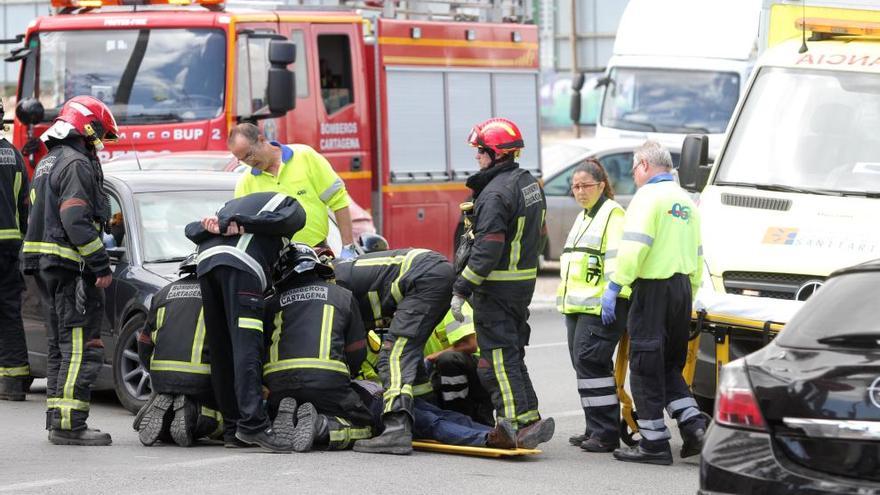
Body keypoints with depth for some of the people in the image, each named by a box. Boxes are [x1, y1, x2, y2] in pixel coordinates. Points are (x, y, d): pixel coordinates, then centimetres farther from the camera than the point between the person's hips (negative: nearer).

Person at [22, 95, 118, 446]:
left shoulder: (47, 164, 20)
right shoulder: (77, 164, -12)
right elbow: (76, 221, -21)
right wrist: (101, 265, -19)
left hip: (46, 267, 10)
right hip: (71, 266, -10)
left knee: (61, 345, 15)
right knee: (81, 346, -11)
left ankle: (57, 418, 17)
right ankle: (69, 425, -15)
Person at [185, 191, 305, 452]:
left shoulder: (234, 204, 42)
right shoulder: (293, 208, 24)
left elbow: (192, 229, 30)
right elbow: (283, 219, -1)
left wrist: (212, 227, 10)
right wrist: (240, 224, 0)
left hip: (205, 262, 6)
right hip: (241, 264, -6)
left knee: (221, 351, 7)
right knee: (246, 347, -13)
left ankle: (232, 428, 8)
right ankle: (253, 424, -24)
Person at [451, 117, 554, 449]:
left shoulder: (495, 193, -19)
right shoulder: (530, 184, 12)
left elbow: (488, 249, -24)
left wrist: (461, 290, -20)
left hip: (497, 290, -10)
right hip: (525, 282, 10)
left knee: (498, 358, -7)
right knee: (512, 353, 17)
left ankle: (521, 424, -14)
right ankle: (529, 420, 17)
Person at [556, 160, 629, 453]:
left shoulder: (613, 215, -7)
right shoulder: (583, 218, 24)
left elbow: (617, 262, -15)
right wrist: (565, 299, 28)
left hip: (600, 306, -10)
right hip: (576, 307, 10)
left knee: (590, 363, -14)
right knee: (582, 363, 9)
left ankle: (605, 433, -13)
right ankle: (595, 430, 15)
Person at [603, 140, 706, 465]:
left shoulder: (648, 196, -9)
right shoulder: (686, 201, 17)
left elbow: (633, 247, -19)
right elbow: (697, 255, 21)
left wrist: (613, 287, -17)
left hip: (653, 287, -8)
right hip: (682, 286, 8)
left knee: (646, 367, -1)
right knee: (670, 365, 18)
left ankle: (654, 443, 0)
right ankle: (693, 424, 3)